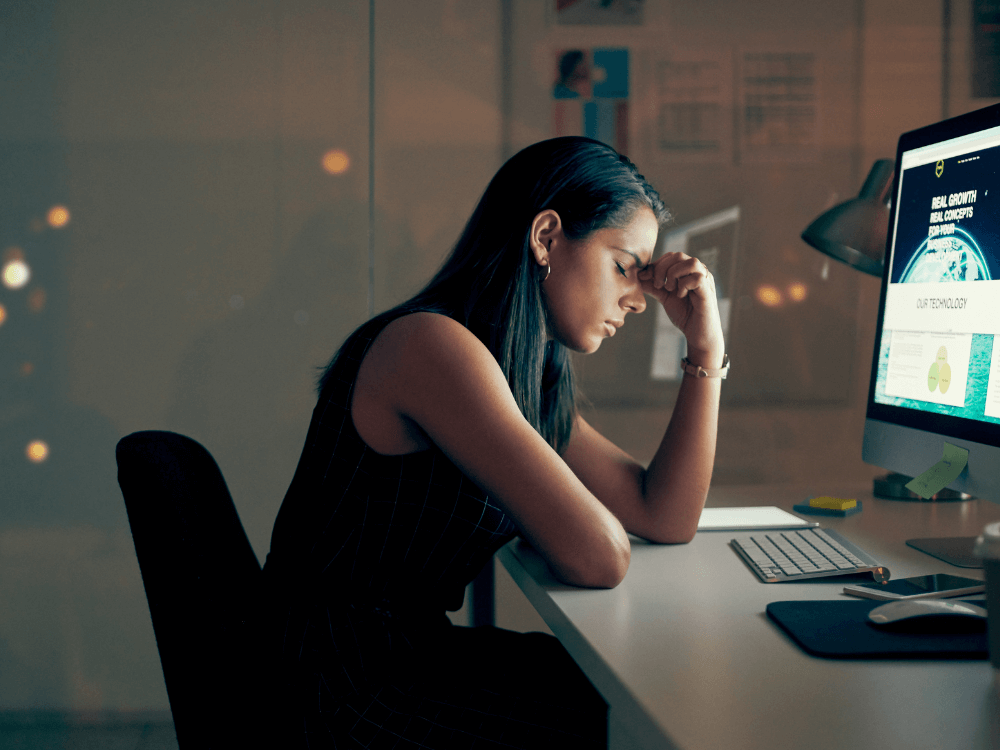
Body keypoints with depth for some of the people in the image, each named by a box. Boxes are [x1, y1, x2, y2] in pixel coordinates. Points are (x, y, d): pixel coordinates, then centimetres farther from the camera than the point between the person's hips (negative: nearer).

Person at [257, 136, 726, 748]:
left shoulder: (533, 379, 11)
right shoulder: (432, 346, -20)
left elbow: (668, 519, 9)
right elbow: (599, 559, -25)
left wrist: (707, 347, 6)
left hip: (411, 653, 9)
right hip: (339, 697, -9)